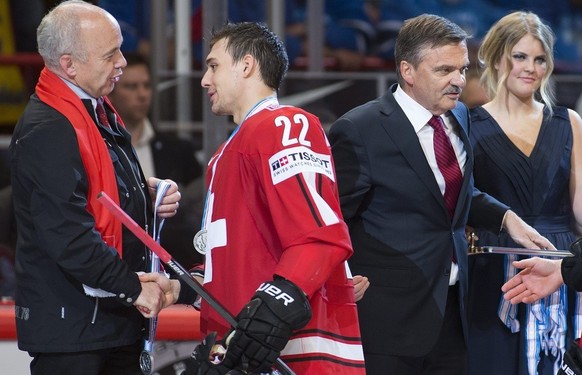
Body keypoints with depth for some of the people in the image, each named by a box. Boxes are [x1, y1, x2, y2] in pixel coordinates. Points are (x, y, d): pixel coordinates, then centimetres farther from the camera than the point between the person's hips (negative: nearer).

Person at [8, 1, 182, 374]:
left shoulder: (100, 112, 13)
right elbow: (69, 237, -25)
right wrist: (132, 287, -19)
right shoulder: (46, 132, -20)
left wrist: (148, 194, 7)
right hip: (69, 327, -10)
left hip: (117, 316, 10)